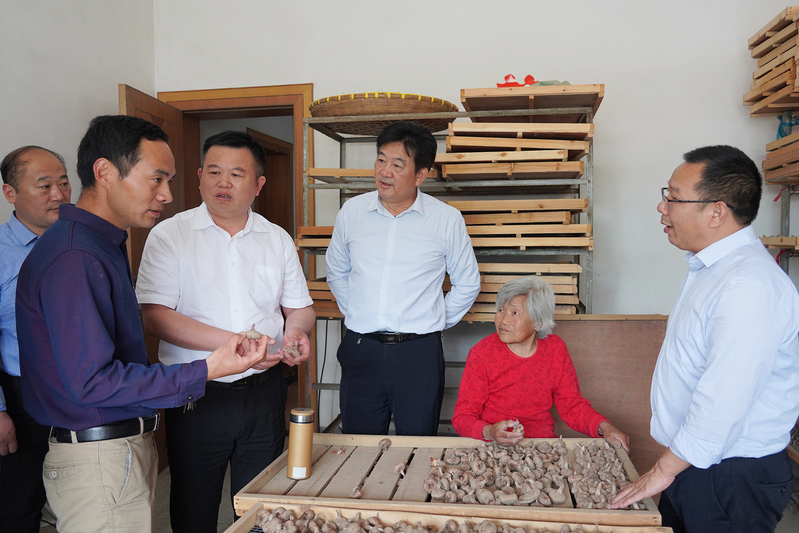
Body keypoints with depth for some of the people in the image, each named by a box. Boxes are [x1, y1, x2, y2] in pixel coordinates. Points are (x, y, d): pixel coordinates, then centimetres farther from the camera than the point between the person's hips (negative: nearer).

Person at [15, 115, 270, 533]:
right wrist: (207, 371, -24)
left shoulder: (104, 245, 10)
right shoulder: (73, 259, -23)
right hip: (99, 463, -9)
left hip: (124, 447, 9)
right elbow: (91, 382, -25)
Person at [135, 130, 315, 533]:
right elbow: (155, 317, -13)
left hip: (263, 393, 3)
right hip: (196, 396, -2)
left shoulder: (278, 240, 7)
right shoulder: (169, 235, -4)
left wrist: (296, 330, -10)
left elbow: (299, 308, 14)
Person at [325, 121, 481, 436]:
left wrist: (436, 323, 7)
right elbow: (337, 272, 20)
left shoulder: (447, 219, -1)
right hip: (360, 350, 2)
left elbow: (467, 284, 10)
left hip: (419, 353, -2)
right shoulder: (351, 212, 5)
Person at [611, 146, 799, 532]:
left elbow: (722, 402, -29)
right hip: (692, 462, 9)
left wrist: (663, 470, -18)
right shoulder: (708, 268, 7)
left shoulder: (750, 286, -26)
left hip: (734, 481, -9)